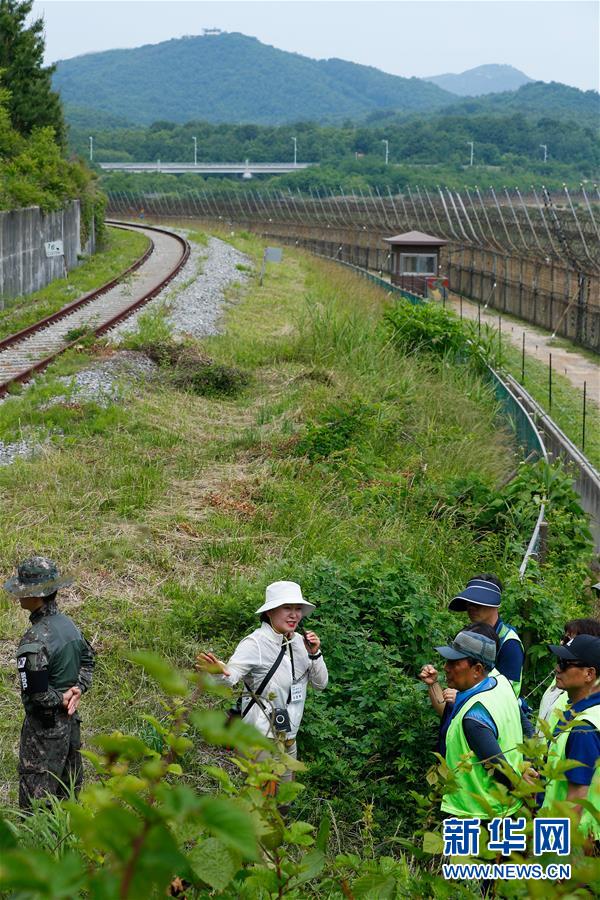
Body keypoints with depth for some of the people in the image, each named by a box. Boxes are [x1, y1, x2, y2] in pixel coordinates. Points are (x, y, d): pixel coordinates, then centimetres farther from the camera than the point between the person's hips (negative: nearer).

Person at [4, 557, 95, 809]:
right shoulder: (67, 623, 2)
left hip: (45, 727, -8)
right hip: (70, 722, 8)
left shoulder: (34, 641, -25)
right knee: (69, 792, 19)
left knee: (35, 801, 0)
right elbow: (87, 659, 16)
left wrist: (61, 700, -9)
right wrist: (78, 690, 3)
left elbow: (36, 694, -25)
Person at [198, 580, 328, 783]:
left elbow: (320, 683, 10)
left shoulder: (298, 641, 4)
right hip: (262, 736, -8)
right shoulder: (256, 643, -16)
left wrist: (314, 654, -7)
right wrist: (220, 670, -56)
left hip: (288, 736, 8)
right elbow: (232, 675, -33)